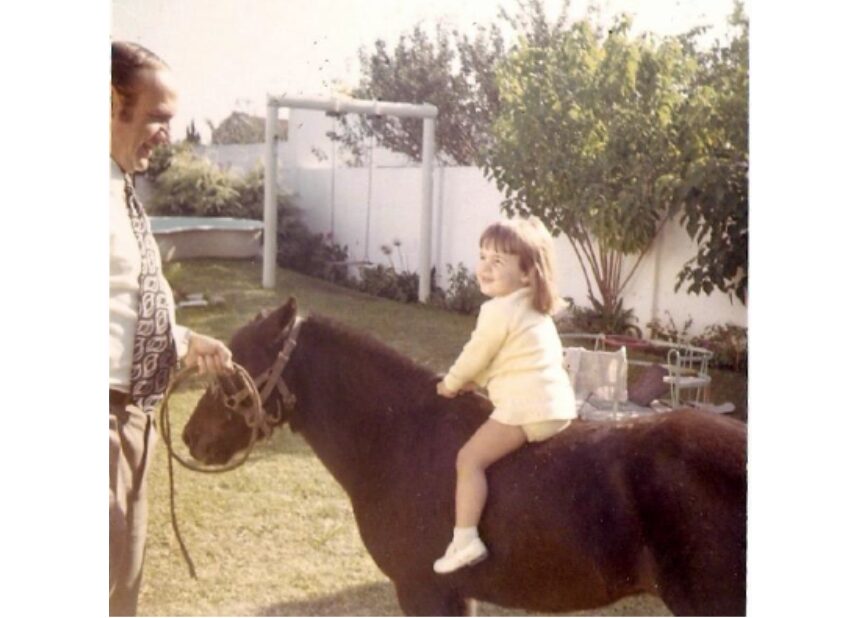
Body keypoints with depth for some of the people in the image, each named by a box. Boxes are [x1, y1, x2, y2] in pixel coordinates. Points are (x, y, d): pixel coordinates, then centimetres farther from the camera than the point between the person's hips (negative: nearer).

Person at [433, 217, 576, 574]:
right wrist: (473, 381, 26)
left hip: (526, 406, -10)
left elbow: (476, 355, -3)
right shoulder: (535, 311, 20)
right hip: (559, 404, 10)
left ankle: (465, 539, -16)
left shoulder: (499, 311, -11)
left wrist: (450, 384, 13)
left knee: (469, 458, -9)